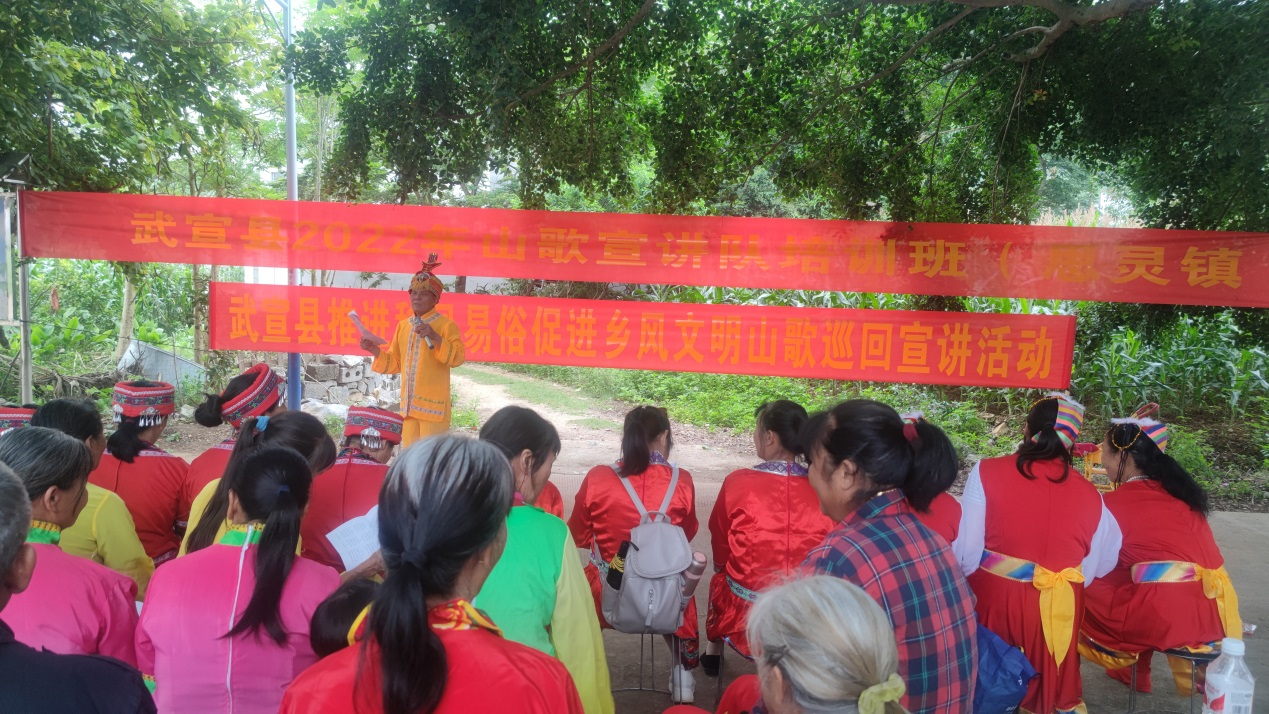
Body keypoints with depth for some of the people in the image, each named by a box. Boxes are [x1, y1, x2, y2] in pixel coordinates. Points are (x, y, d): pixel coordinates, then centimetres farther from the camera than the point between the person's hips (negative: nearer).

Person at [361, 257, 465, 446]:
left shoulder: (446, 324, -4)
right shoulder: (403, 326, 14)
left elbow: (457, 358, -15)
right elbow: (395, 363, 18)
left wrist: (435, 337, -24)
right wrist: (375, 350, 3)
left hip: (433, 405, -6)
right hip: (408, 404, 6)